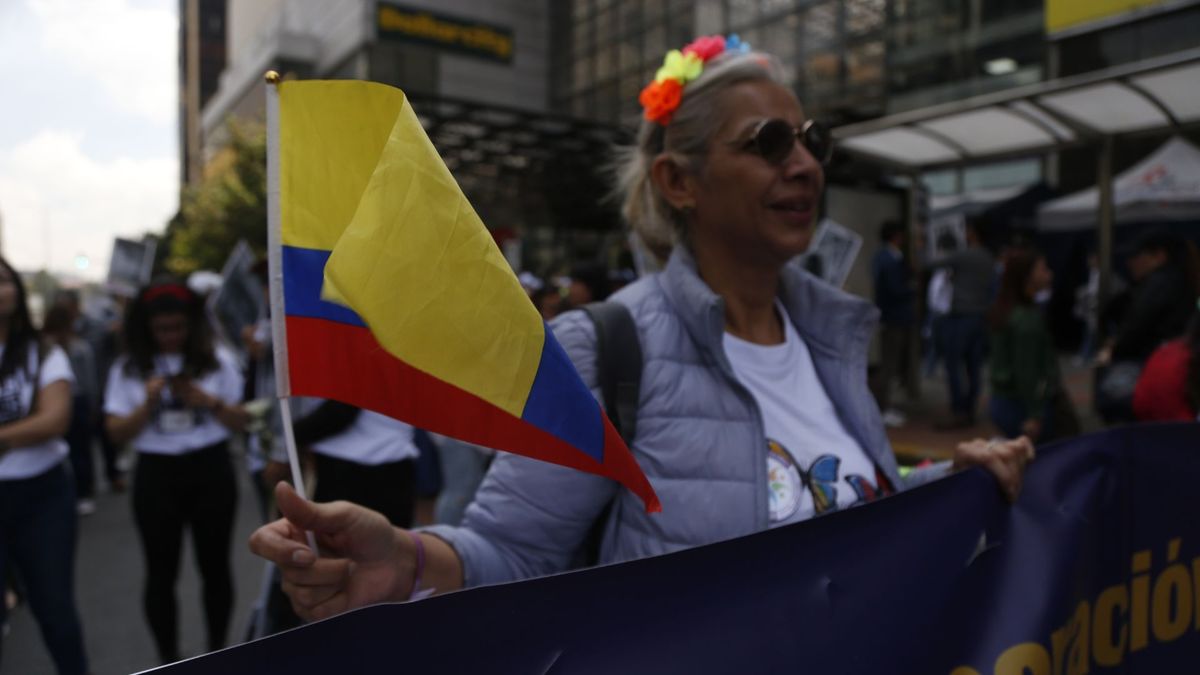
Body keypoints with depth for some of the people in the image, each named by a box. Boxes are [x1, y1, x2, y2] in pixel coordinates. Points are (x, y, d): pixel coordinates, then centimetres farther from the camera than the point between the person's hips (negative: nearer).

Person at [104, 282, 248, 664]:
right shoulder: (128, 369, 0)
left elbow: (239, 422, 2)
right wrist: (148, 403, -16)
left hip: (211, 471, 0)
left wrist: (209, 400, -15)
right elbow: (117, 434, -1)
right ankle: (168, 659, 22)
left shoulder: (217, 360, 0)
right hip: (157, 475, 0)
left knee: (215, 565, 10)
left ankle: (217, 651, 26)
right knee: (161, 572, 7)